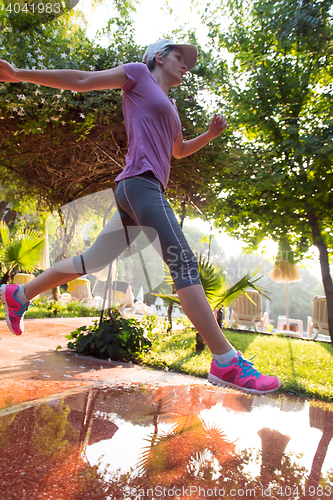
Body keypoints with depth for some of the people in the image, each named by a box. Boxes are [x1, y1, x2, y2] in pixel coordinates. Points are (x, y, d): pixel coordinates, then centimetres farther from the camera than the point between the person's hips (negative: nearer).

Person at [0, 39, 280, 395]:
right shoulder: (138, 74, 11)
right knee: (184, 264, -18)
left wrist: (211, 133, 25)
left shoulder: (169, 105, 33)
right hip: (141, 181, -10)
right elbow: (81, 81, 8)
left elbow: (180, 150, 42)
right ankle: (226, 362, -18)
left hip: (149, 189, 10)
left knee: (93, 261, 12)